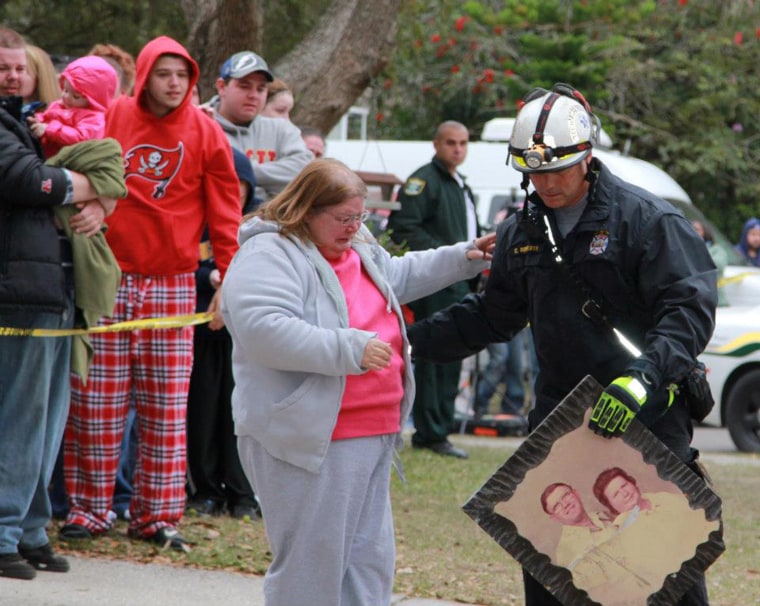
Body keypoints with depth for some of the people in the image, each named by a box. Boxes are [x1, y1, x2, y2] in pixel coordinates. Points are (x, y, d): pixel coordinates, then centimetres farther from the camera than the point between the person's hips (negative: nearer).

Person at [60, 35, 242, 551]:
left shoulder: (204, 131, 2)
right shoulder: (112, 118, 1)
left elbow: (224, 209, 2)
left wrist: (230, 276, -3)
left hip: (172, 285, 0)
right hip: (107, 280, 0)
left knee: (166, 407, 1)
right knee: (96, 402, 1)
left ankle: (157, 515, 7)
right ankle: (89, 509, 10)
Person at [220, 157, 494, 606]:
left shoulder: (360, 252, 17)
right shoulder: (268, 256, -13)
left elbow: (401, 276, 38)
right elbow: (264, 330, -28)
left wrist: (464, 258, 31)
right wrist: (349, 349, -27)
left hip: (373, 437, 10)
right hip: (311, 440, -10)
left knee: (370, 559, 13)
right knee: (310, 565, -7)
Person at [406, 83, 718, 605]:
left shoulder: (647, 219, -9)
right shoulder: (522, 233, 11)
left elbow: (691, 307, -16)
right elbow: (492, 315, 21)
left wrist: (646, 376, -31)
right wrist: (416, 340, 10)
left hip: (649, 413, -6)